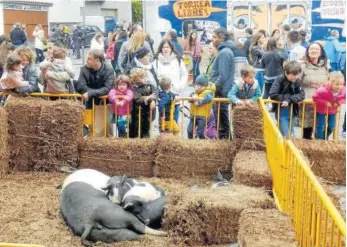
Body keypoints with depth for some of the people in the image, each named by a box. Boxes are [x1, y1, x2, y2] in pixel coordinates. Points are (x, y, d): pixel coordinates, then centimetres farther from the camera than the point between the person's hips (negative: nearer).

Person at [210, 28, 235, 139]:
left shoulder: (224, 53, -18)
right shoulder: (225, 51, 12)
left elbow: (223, 76, -23)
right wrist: (213, 86, 16)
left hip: (221, 92, -10)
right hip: (222, 91, 10)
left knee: (221, 117, -2)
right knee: (222, 116, 16)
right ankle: (225, 138, 24)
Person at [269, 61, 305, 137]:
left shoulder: (297, 81, -2)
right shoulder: (280, 80, -15)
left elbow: (301, 95, -10)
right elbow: (272, 94, -23)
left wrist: (289, 100, -24)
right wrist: (286, 97, -21)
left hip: (292, 112, 5)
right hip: (281, 112, -4)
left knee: (290, 135, 15)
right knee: (285, 136, -6)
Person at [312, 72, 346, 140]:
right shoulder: (324, 90, -36)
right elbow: (314, 97, -28)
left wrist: (339, 102, -20)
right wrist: (325, 102, -31)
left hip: (332, 110, 5)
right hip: (321, 109, -5)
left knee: (331, 127, 12)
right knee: (320, 127, -2)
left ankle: (324, 139, 35)